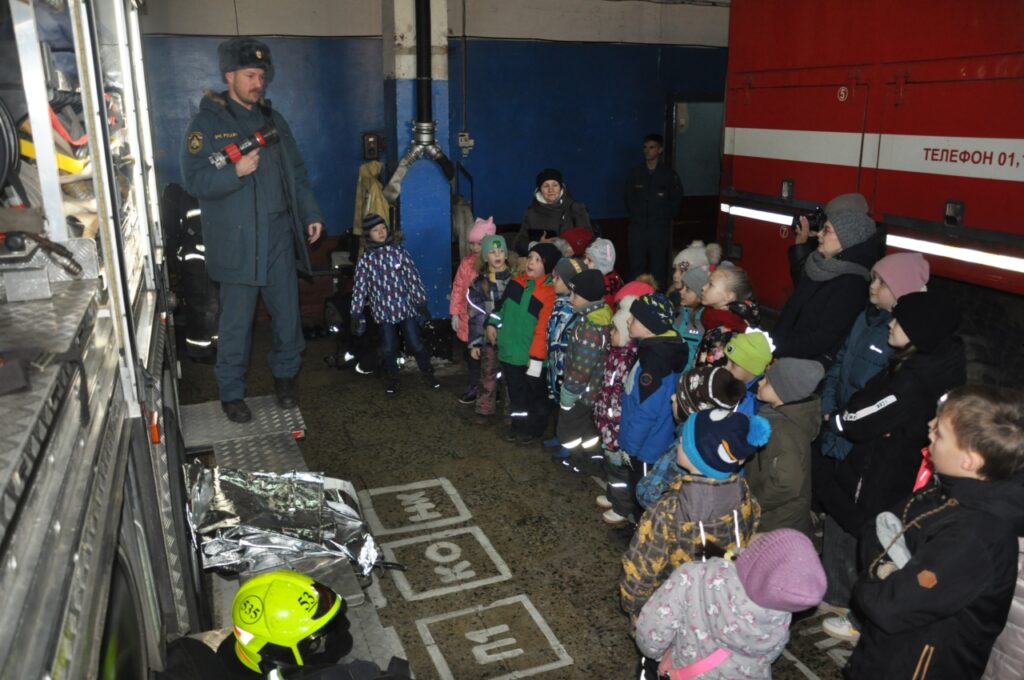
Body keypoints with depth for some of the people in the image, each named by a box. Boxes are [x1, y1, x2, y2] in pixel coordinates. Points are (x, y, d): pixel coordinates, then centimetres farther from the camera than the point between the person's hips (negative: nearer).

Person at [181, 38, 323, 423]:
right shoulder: (207, 123, -3)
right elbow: (195, 180, -10)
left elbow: (297, 173, 17)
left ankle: (285, 373, 30)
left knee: (287, 312, 9)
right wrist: (237, 171, -23)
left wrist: (311, 214, 9)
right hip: (236, 242, -4)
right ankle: (231, 392, 17)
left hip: (280, 236, 5)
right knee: (236, 321, 2)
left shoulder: (272, 120, 13)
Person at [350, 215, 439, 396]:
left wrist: (421, 302, -4)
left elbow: (413, 277, -2)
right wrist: (356, 313, -1)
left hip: (406, 307, 0)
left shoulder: (399, 251, -3)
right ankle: (391, 380, 28)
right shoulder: (365, 260, -2)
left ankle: (428, 374, 25)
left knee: (415, 344, 3)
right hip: (384, 312, 1)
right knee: (389, 349, 7)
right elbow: (359, 288, 0)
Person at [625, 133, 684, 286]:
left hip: (660, 228, -2)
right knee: (636, 264, 1)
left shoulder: (669, 174, 1)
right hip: (638, 226, 2)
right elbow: (629, 197, 15)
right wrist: (635, 215, 9)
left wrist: (665, 218, 4)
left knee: (659, 264, -1)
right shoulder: (635, 173, 6)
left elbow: (676, 199, 7)